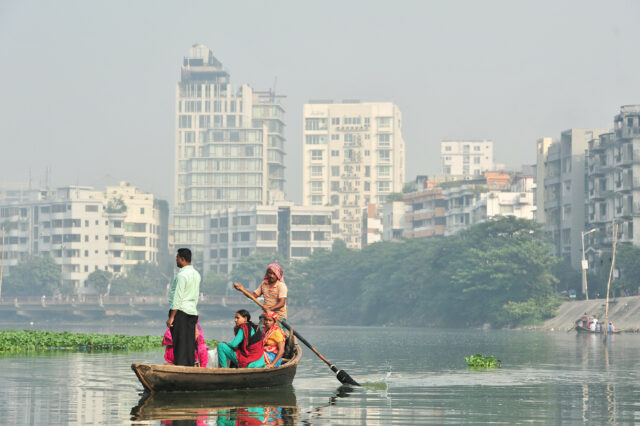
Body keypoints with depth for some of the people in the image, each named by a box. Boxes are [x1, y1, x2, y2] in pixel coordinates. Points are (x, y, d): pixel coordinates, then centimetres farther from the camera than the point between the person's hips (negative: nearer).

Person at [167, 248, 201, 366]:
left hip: (180, 312, -8)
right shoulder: (196, 274, 14)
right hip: (192, 312, 8)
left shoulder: (182, 275, -13)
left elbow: (178, 298, -17)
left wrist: (171, 317, -16)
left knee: (180, 344, -7)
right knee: (189, 344, 9)